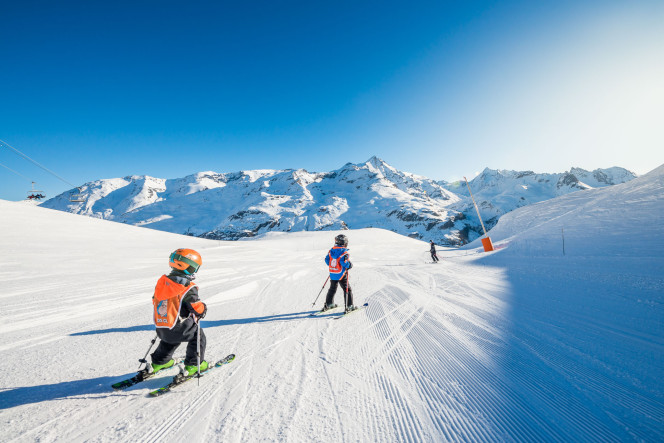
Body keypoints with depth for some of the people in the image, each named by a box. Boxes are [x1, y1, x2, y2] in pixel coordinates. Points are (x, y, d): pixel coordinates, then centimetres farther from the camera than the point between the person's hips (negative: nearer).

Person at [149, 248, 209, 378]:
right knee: (198, 336, 14)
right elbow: (196, 307, -18)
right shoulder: (188, 288, -21)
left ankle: (158, 363, 44)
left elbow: (156, 301, 15)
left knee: (169, 340, 35)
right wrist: (203, 309, 5)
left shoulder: (162, 281, 2)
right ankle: (193, 365, 17)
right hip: (178, 328, -7)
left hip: (160, 327, 8)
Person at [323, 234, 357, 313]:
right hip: (341, 275, -6)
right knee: (347, 289, 6)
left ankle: (328, 304, 31)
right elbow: (344, 262, -26)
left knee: (332, 289, 22)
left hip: (332, 274, 6)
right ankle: (349, 306, 8)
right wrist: (350, 265, -7)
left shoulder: (331, 251, 2)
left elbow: (327, 260, 6)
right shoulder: (344, 252, -17)